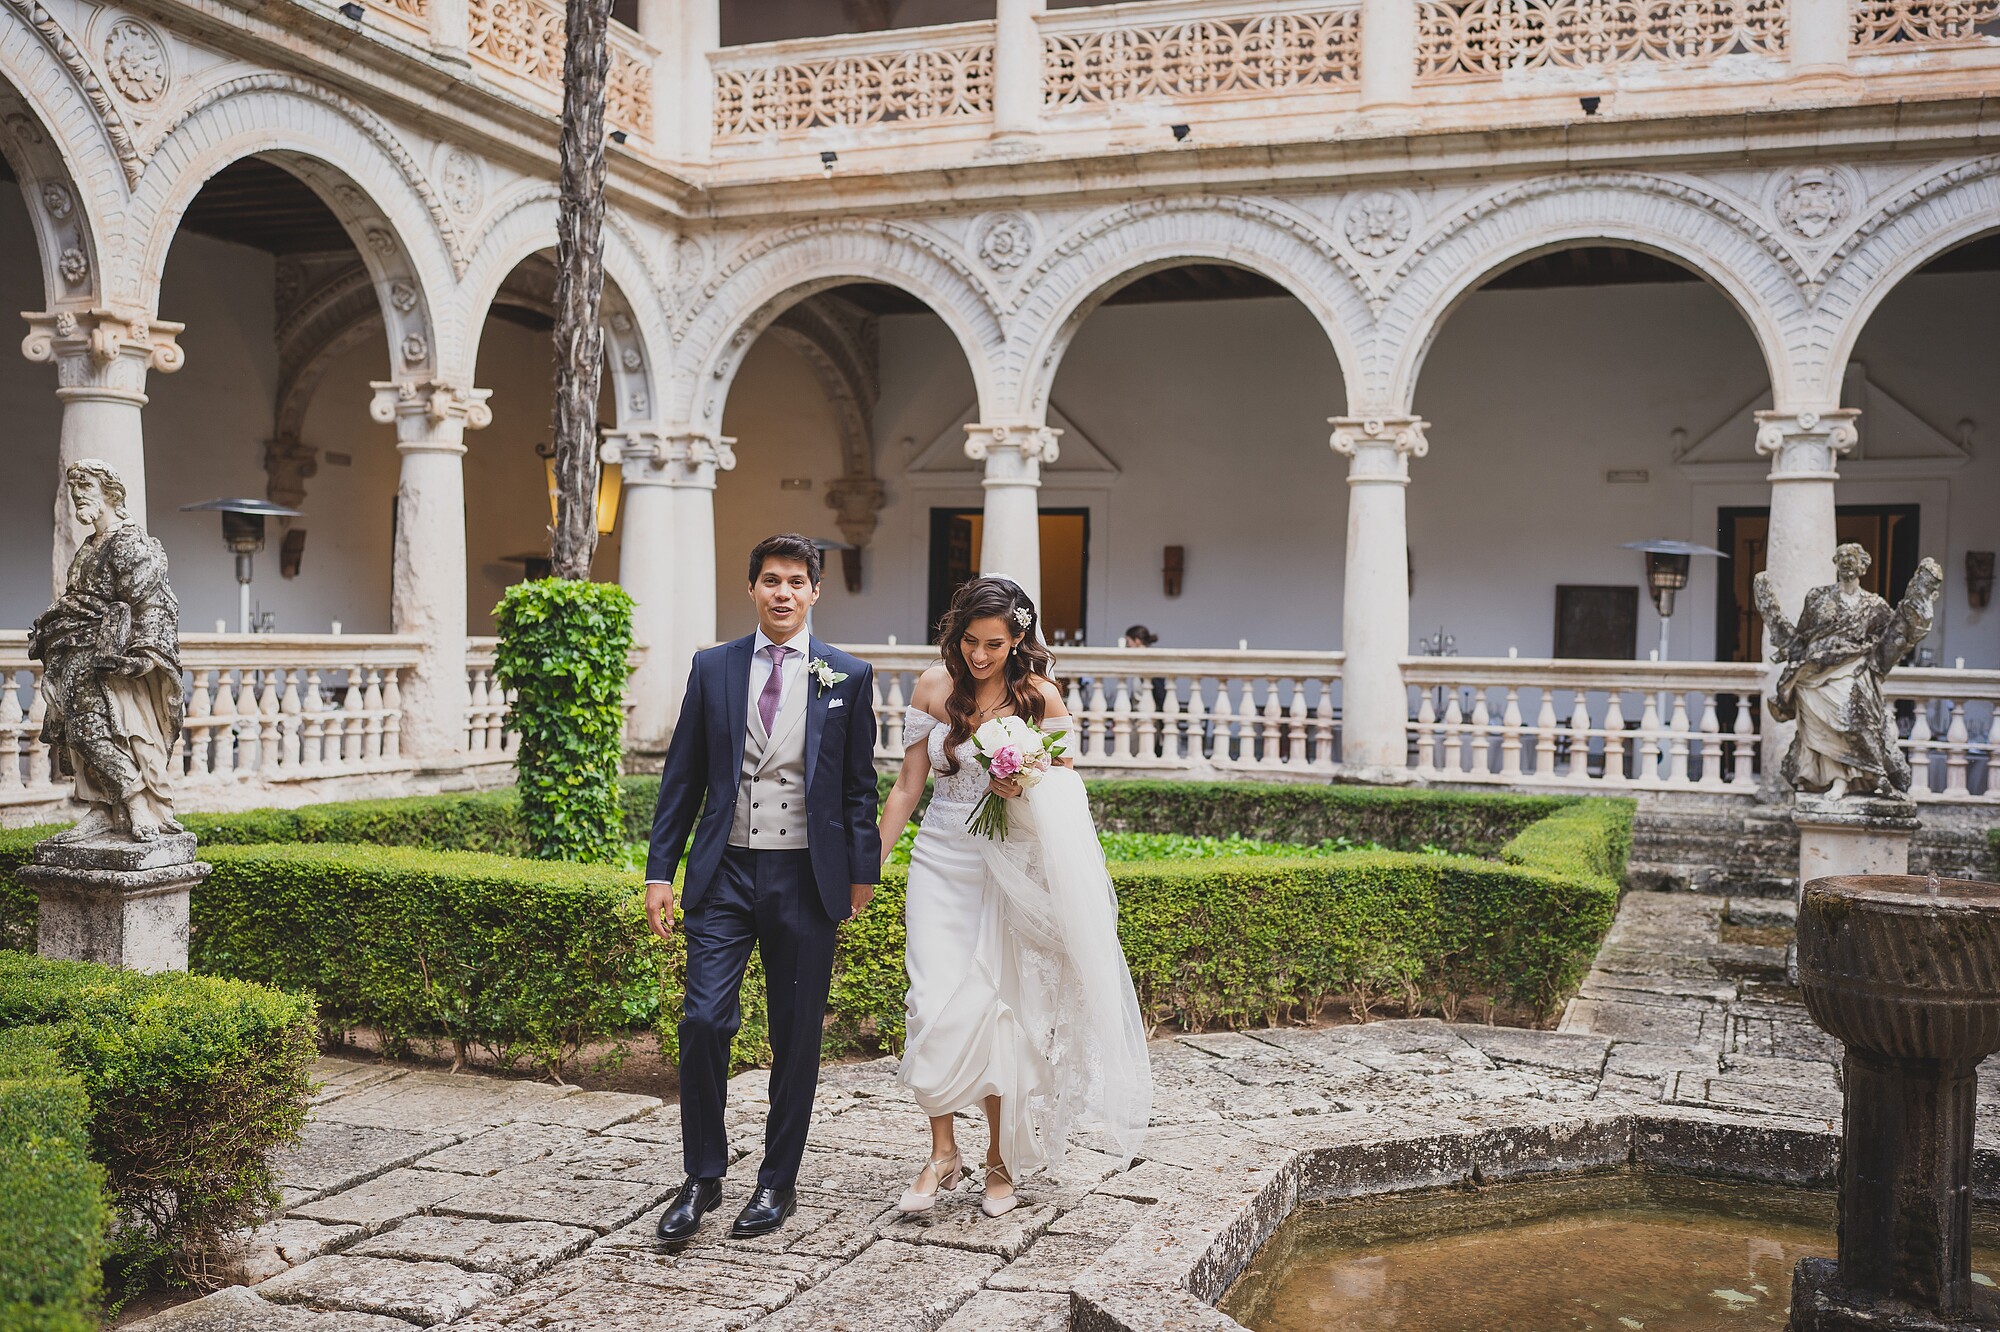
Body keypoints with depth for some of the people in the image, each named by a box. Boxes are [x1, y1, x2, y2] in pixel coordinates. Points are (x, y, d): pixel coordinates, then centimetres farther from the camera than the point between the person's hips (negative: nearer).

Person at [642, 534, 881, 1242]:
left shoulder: (848, 675, 4)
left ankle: (778, 1182, 21)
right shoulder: (713, 668, 7)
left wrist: (862, 871, 1)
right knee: (704, 1022, -7)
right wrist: (659, 870, 3)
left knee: (797, 1038, 7)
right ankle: (702, 1178, 9)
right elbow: (682, 776, 8)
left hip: (806, 878, 0)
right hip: (725, 873, 1)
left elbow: (859, 784, 6)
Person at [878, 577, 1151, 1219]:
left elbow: (1066, 793, 2)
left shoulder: (1040, 698, -5)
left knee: (1000, 1011, 2)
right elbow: (908, 786, 6)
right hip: (941, 860, 2)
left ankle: (1000, 1158, 18)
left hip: (1011, 868, -2)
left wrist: (1024, 790, -20)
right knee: (934, 1007, -8)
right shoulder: (934, 687, 1)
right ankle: (943, 1153, 7)